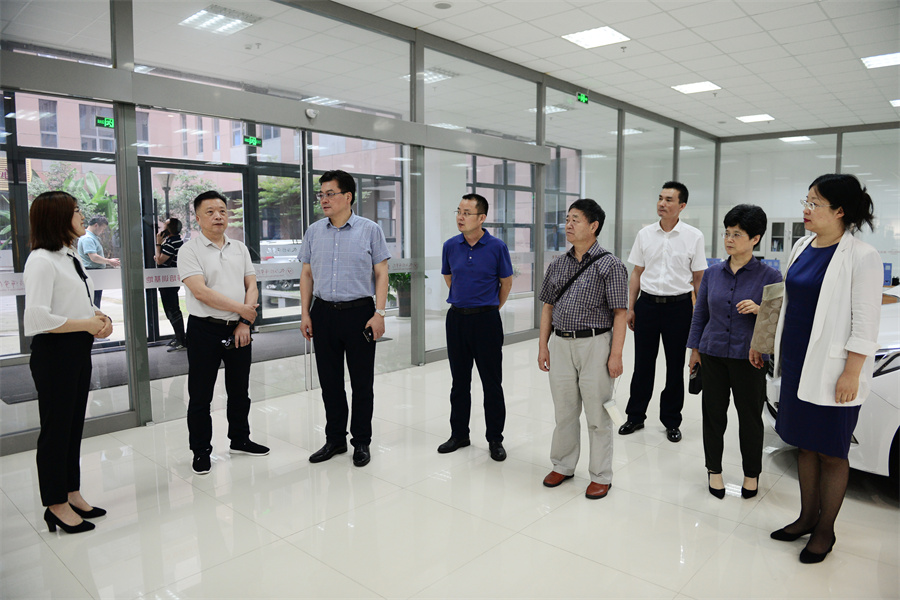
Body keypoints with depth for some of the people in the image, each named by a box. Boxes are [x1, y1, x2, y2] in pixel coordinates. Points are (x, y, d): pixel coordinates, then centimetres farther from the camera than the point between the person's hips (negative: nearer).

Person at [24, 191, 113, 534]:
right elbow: (37, 317, -26)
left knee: (74, 426, 17)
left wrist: (100, 317, 2)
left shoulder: (70, 257, 13)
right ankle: (57, 505, 18)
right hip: (54, 353, -9)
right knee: (56, 429, 4)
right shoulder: (41, 260, -16)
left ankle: (71, 494, 31)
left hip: (79, 350, 9)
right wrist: (86, 324, -17)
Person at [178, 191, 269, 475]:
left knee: (240, 390, 15)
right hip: (205, 329, -4)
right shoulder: (190, 250, -6)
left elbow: (251, 286, 6)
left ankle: (240, 439, 31)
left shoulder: (240, 248, 9)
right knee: (200, 395, 5)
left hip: (239, 328, 5)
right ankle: (201, 450, 19)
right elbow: (201, 292, -17)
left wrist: (244, 322, -6)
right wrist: (242, 309, -14)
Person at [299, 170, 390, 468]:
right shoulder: (313, 231, 8)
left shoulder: (370, 230, -2)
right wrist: (305, 314, 5)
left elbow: (381, 274, -2)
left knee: (362, 381, 5)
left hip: (359, 312, -3)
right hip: (323, 312, 4)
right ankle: (335, 438, 26)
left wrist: (379, 313, -10)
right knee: (329, 380, 11)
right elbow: (307, 274, 12)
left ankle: (361, 442, 19)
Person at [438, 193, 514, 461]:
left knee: (492, 383, 3)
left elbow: (506, 282, 5)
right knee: (459, 381, 12)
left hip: (486, 319, -3)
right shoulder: (450, 246, 2)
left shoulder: (497, 246, -7)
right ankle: (459, 434, 25)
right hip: (457, 318, 3)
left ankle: (495, 439, 16)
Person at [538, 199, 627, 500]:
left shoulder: (609, 264, -7)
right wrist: (543, 345, 8)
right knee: (564, 410, 15)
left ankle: (601, 475, 22)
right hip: (561, 344, 5)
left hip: (594, 344, -5)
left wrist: (616, 355, -14)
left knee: (597, 413, 6)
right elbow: (548, 306, 14)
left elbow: (620, 313, -9)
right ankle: (563, 465, 33)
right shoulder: (558, 264, 9)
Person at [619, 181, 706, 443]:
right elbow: (637, 273, 9)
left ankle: (671, 421, 23)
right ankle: (635, 416, 23)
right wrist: (630, 308, 5)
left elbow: (699, 278, 0)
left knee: (675, 367, 9)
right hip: (647, 304, 2)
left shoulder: (693, 236, -3)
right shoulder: (645, 234, 4)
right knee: (642, 364, 9)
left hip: (678, 306, -2)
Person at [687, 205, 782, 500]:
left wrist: (759, 310, -23)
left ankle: (751, 474, 30)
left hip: (749, 359, -3)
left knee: (750, 418, 10)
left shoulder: (769, 276, -7)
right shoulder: (713, 273, 4)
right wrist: (695, 348, 10)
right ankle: (714, 470, 28)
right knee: (713, 414, 11)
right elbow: (700, 312, 11)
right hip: (713, 355, 3)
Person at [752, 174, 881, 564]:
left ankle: (825, 531, 24)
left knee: (831, 453, 7)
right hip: (797, 364, 7)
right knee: (805, 445, 17)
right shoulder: (803, 246, 7)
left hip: (833, 372, -7)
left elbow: (866, 324, -15)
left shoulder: (862, 257, -14)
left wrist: (851, 374, -18)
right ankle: (807, 517, 32)